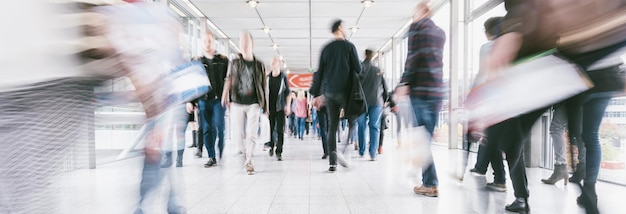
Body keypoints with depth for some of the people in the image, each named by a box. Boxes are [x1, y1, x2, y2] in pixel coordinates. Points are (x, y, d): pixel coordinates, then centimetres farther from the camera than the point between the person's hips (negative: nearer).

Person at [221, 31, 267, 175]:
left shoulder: (259, 65, 7)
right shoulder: (234, 63, 9)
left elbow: (263, 86, 9)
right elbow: (228, 80, 3)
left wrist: (264, 105, 9)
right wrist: (225, 97, -9)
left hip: (253, 103, -1)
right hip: (237, 103, 1)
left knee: (252, 134, -8)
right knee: (238, 134, 4)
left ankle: (248, 161, -1)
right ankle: (245, 153, 29)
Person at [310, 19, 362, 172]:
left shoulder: (326, 48, 11)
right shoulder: (349, 46, -1)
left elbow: (319, 72, 9)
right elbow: (358, 69, -5)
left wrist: (316, 94, 12)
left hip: (329, 92, 4)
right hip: (344, 91, -4)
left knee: (332, 126, 7)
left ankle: (332, 162, 2)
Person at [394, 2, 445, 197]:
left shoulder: (416, 27, 0)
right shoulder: (440, 32, 20)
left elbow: (412, 57, -10)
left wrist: (404, 83, -13)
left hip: (421, 90, -6)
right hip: (438, 91, 7)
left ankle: (430, 184, -5)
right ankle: (428, 181, 15)